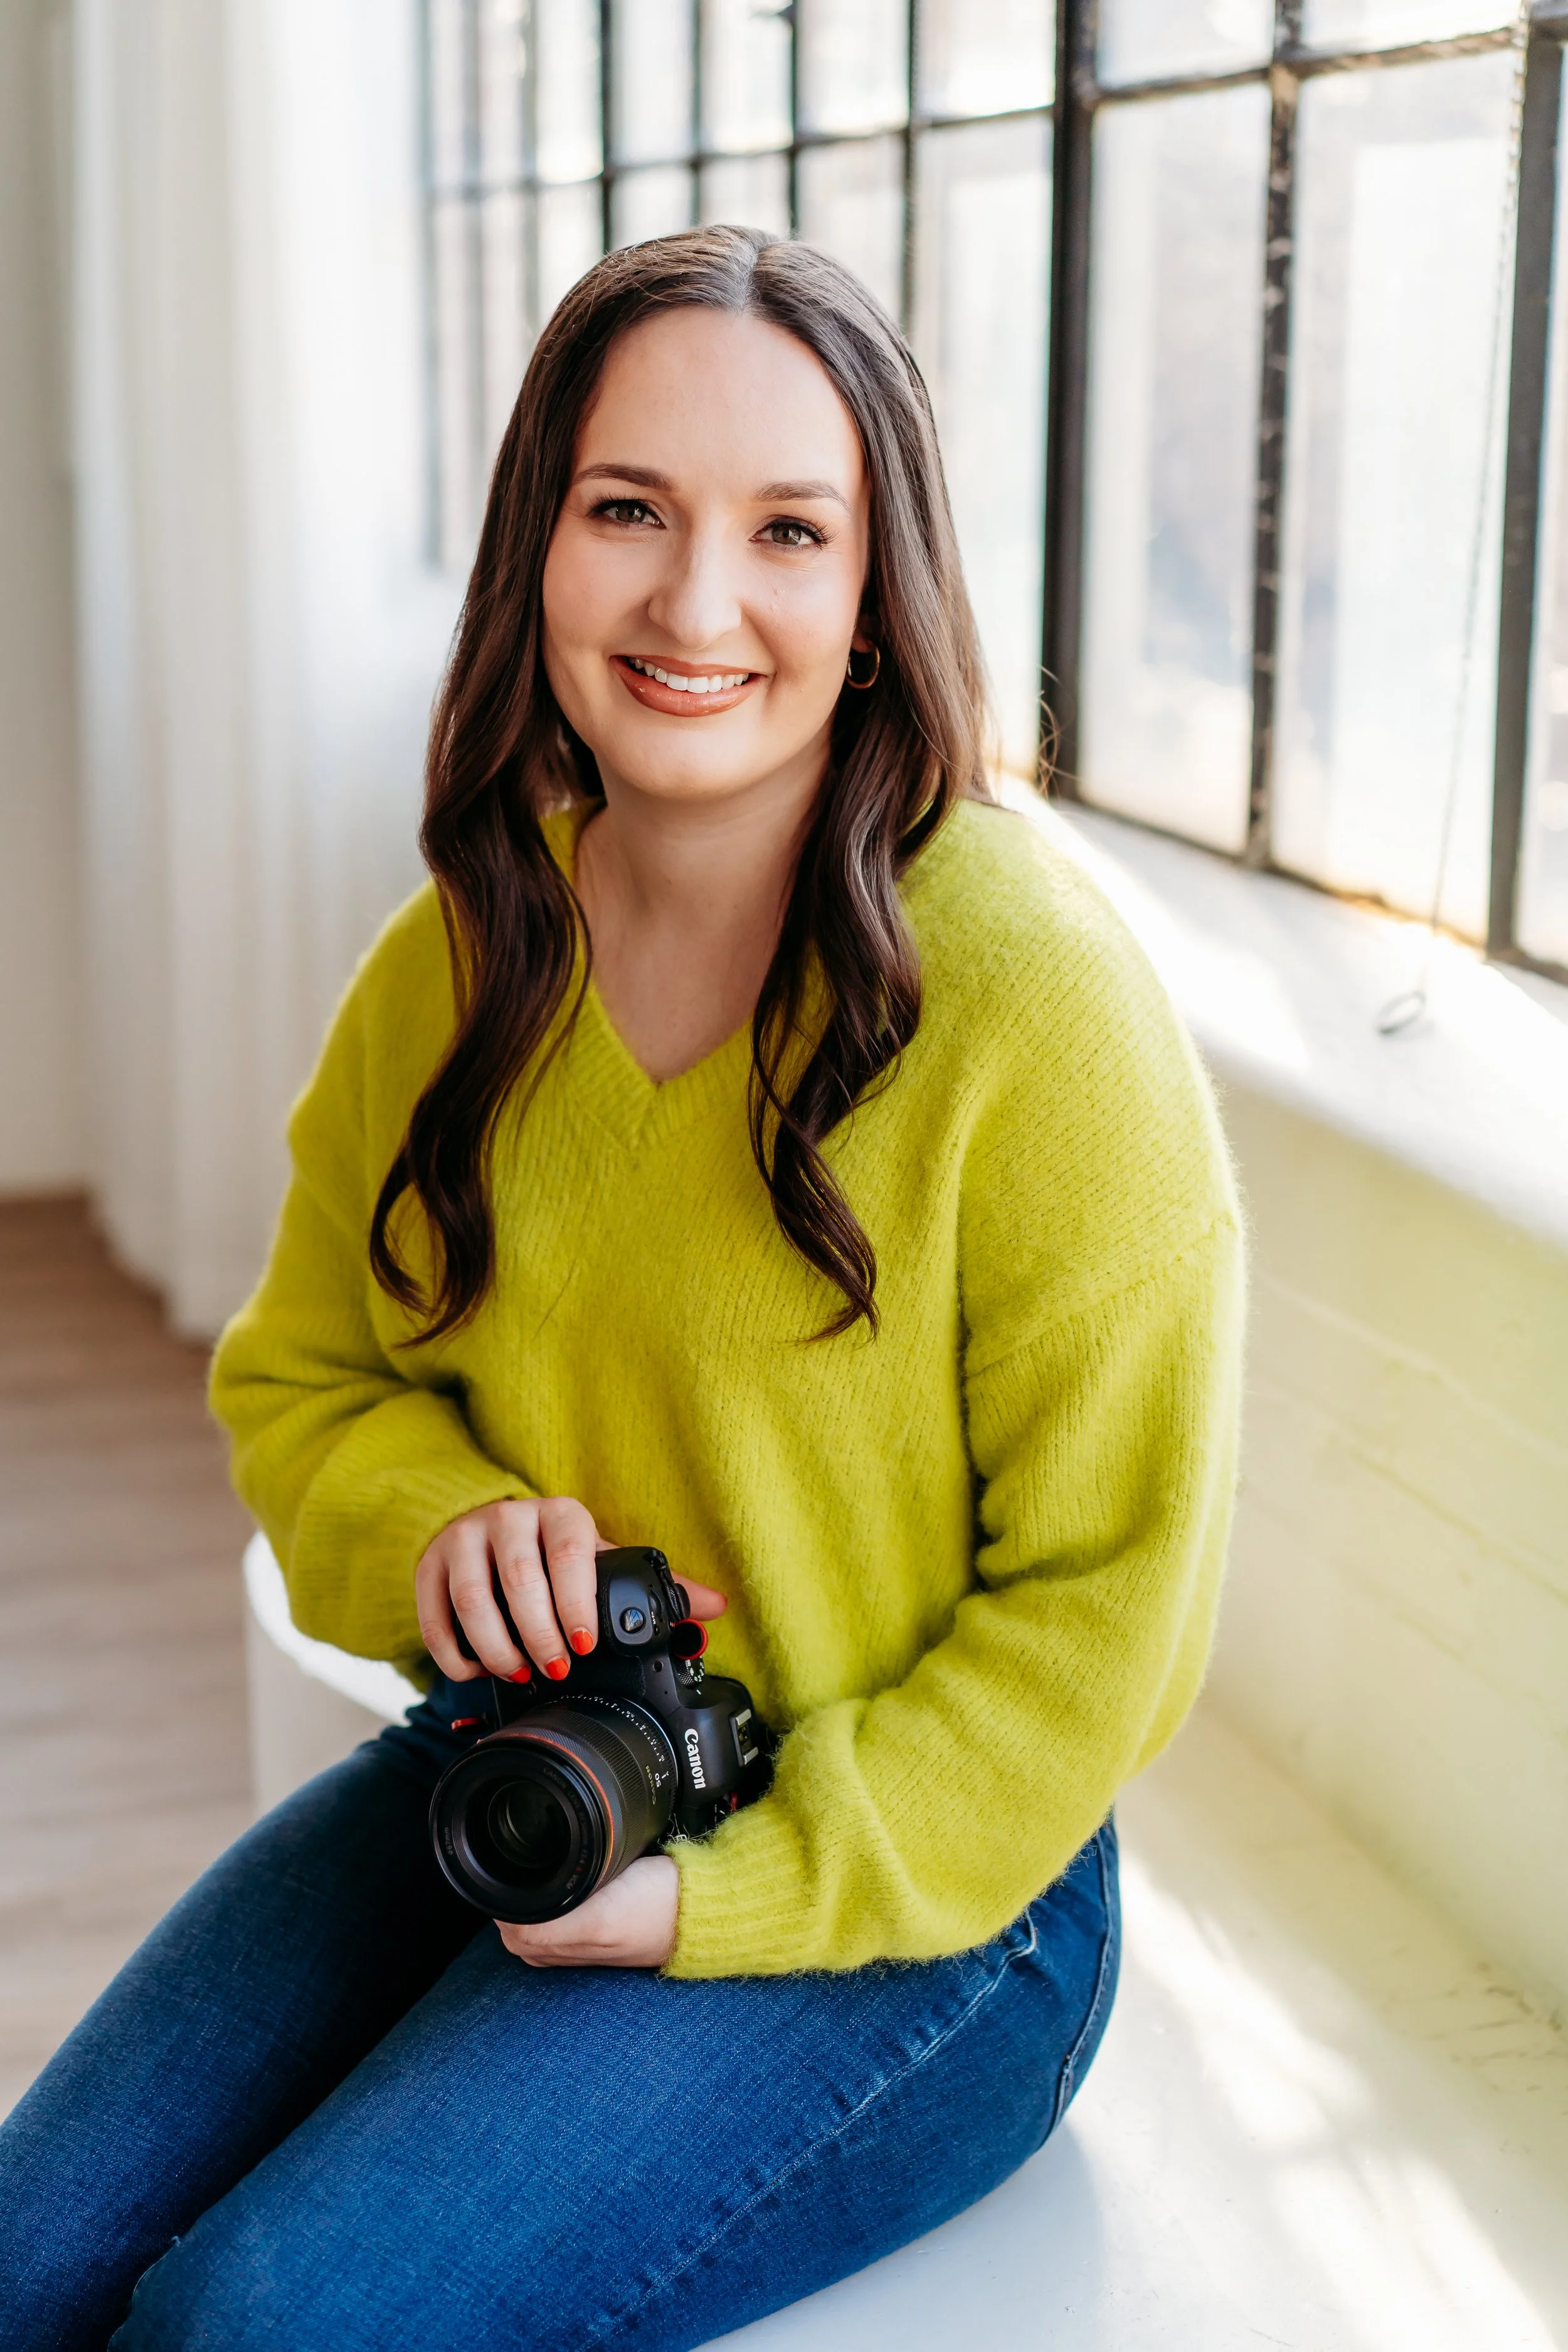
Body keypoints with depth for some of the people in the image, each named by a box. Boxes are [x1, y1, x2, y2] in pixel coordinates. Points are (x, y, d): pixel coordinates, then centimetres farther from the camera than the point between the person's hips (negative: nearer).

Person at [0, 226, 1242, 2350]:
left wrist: (727, 1893, -19)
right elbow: (301, 1376, 12)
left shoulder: (1036, 996, -17)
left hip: (910, 1903, -5)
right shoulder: (463, 954, 1)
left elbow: (1104, 1608, -12)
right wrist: (439, 1519, -11)